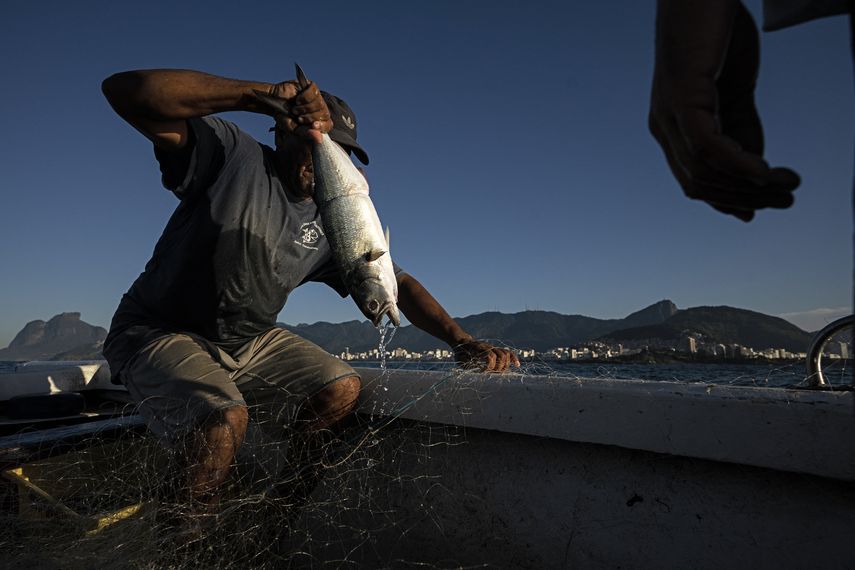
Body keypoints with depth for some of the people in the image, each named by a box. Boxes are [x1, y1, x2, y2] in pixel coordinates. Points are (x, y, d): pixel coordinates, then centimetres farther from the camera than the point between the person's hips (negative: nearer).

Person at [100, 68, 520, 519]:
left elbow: (396, 283, 0)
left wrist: (460, 339, -14)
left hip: (250, 343, 5)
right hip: (158, 334, -5)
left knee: (341, 388, -12)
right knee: (224, 419, -31)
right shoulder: (231, 153, -14)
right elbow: (123, 90, -26)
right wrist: (257, 94, -34)